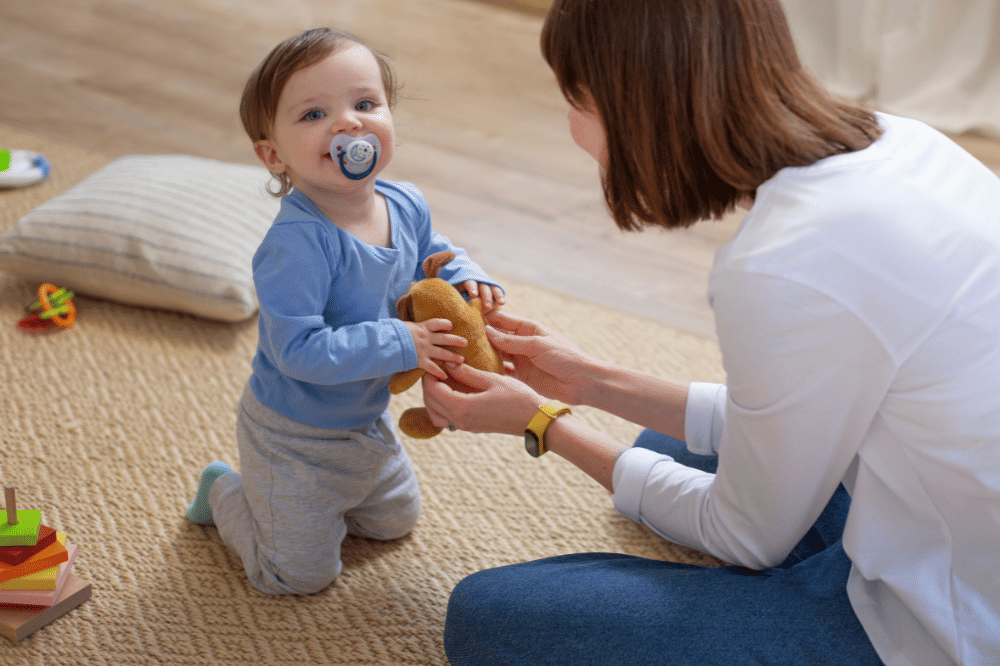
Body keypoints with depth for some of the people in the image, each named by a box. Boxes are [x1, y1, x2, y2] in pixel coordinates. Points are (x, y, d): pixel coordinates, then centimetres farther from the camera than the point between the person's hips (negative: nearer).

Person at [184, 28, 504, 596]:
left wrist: (464, 278, -11)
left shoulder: (406, 206, -12)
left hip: (366, 420, 7)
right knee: (303, 574, 10)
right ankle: (226, 492, 32)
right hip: (295, 437, -7)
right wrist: (400, 343, -38)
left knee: (397, 520, 29)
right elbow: (299, 350, -38)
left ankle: (286, 499, 42)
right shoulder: (298, 243, -36)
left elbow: (432, 255, 11)